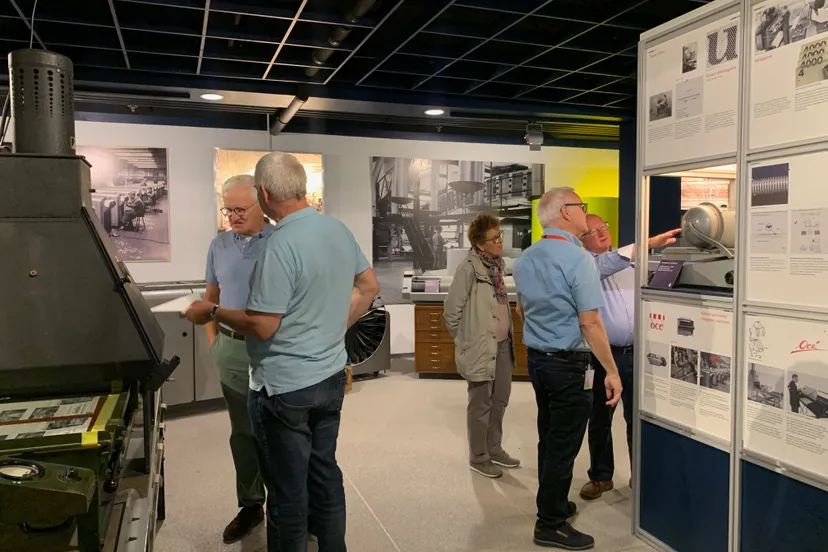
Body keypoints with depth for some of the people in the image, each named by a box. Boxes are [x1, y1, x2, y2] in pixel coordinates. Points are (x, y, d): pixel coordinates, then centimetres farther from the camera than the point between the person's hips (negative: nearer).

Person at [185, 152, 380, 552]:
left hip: (285, 388, -8)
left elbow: (262, 327, -22)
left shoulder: (280, 245, -23)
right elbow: (369, 286, 12)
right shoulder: (339, 230, 2)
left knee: (288, 490, 9)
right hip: (331, 377, 8)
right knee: (325, 475, 21)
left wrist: (211, 312, -6)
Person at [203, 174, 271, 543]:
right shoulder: (218, 246, 6)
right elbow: (211, 298, 16)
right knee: (243, 432, 14)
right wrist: (214, 342, 10)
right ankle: (250, 505, 30)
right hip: (232, 350, 4)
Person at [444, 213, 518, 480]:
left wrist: (508, 336, 16)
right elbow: (451, 310, -14)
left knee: (500, 400, 18)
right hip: (480, 347, -8)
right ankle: (478, 458, 22)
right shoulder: (469, 268, -18)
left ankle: (494, 449, 36)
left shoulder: (498, 264, 7)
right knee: (480, 404, 6)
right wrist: (465, 341, -4)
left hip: (503, 344, 8)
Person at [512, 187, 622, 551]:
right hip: (568, 364, -8)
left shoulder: (524, 259, 6)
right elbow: (590, 323, -21)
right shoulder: (578, 259, -19)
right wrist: (612, 372, -15)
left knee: (548, 438, 20)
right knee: (563, 445, 3)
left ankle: (553, 504, 35)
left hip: (536, 358, 8)